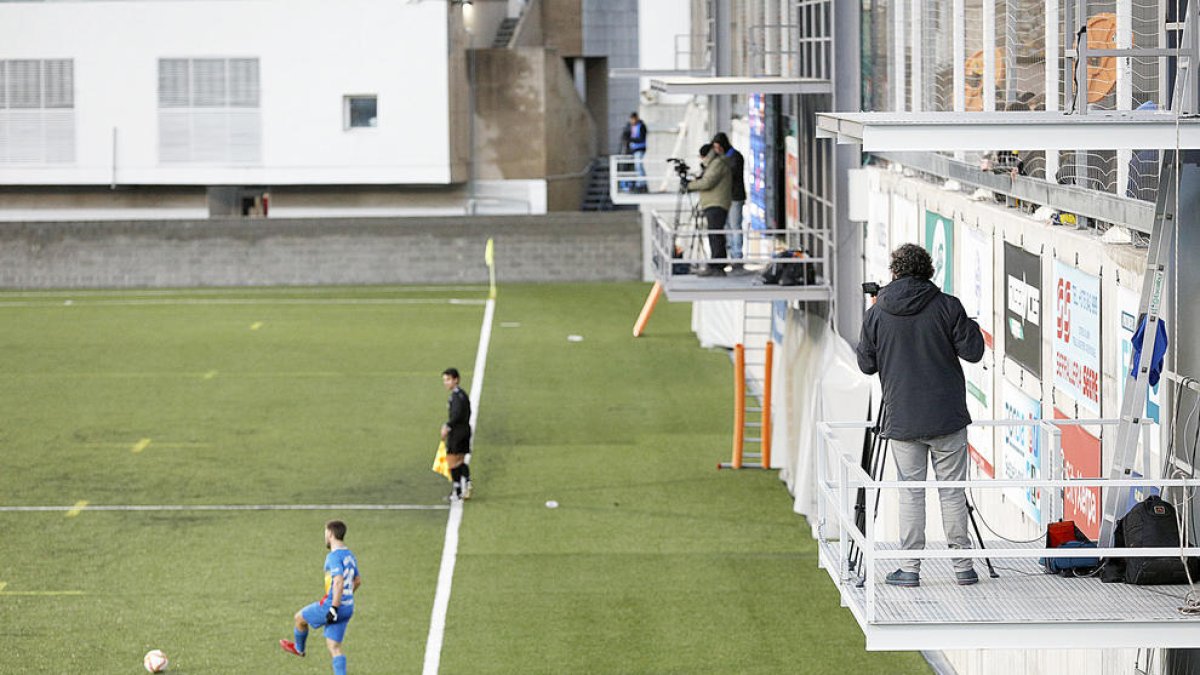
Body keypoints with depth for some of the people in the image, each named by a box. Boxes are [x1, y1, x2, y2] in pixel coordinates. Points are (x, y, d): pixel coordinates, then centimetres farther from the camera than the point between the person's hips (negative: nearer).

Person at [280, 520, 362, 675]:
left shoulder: (334, 556, -16)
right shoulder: (349, 556, 12)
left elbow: (339, 582, -28)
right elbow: (358, 580, 24)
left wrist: (334, 608, -27)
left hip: (332, 604, -8)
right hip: (348, 607, 8)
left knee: (300, 618, 18)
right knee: (334, 647, 8)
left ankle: (299, 648, 42)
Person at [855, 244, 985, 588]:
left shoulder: (877, 313, -1)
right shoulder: (947, 307, -5)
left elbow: (866, 363, 6)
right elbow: (973, 352, -3)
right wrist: (970, 327, 15)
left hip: (902, 420, 1)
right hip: (947, 418, -1)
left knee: (911, 493, 7)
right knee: (952, 491, 6)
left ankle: (910, 567, 6)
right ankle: (962, 565, 9)